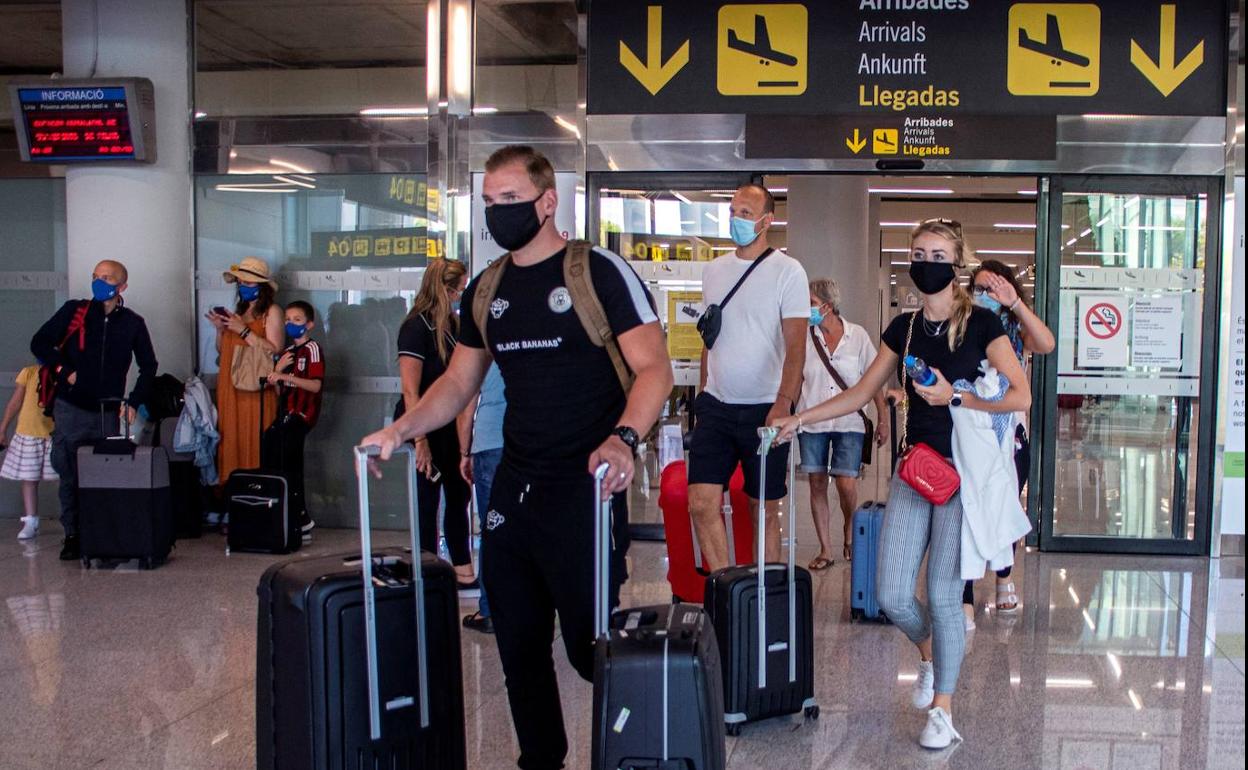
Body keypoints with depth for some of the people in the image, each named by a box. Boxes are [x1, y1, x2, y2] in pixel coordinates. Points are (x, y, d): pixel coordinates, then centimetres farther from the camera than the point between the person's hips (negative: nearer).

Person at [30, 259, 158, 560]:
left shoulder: (132, 323, 5)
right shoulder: (74, 311, 2)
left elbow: (148, 366, 14)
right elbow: (39, 343, 5)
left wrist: (134, 402, 6)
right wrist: (64, 371, -4)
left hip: (109, 412, 0)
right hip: (71, 410, 0)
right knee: (70, 477, 4)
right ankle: (72, 535, 15)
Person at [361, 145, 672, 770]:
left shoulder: (600, 272, -9)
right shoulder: (487, 288, 11)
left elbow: (654, 370, -14)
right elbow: (459, 381, 17)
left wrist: (623, 438, -31)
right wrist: (401, 429, 2)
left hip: (585, 487, -6)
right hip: (514, 488, 7)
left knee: (590, 645, -2)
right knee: (518, 642, 12)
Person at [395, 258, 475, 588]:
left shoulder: (453, 324, 8)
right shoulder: (416, 327, -16)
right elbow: (410, 390, -20)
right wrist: (420, 441, -23)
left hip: (449, 424, 8)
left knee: (459, 495, 13)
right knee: (427, 502, 1)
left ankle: (463, 572, 24)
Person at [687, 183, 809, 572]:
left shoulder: (787, 271, -6)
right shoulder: (714, 270, 11)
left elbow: (796, 345, -14)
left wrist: (784, 403, -26)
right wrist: (704, 393, 13)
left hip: (764, 408, -4)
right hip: (716, 406, 5)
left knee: (765, 510, 4)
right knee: (701, 503, -4)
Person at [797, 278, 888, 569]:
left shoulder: (857, 336, -2)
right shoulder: (804, 338, 1)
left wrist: (882, 420, 3)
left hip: (849, 422, -2)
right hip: (812, 422, 2)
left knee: (846, 484, -8)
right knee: (817, 484, 3)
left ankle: (850, 531, 22)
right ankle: (825, 549, 15)